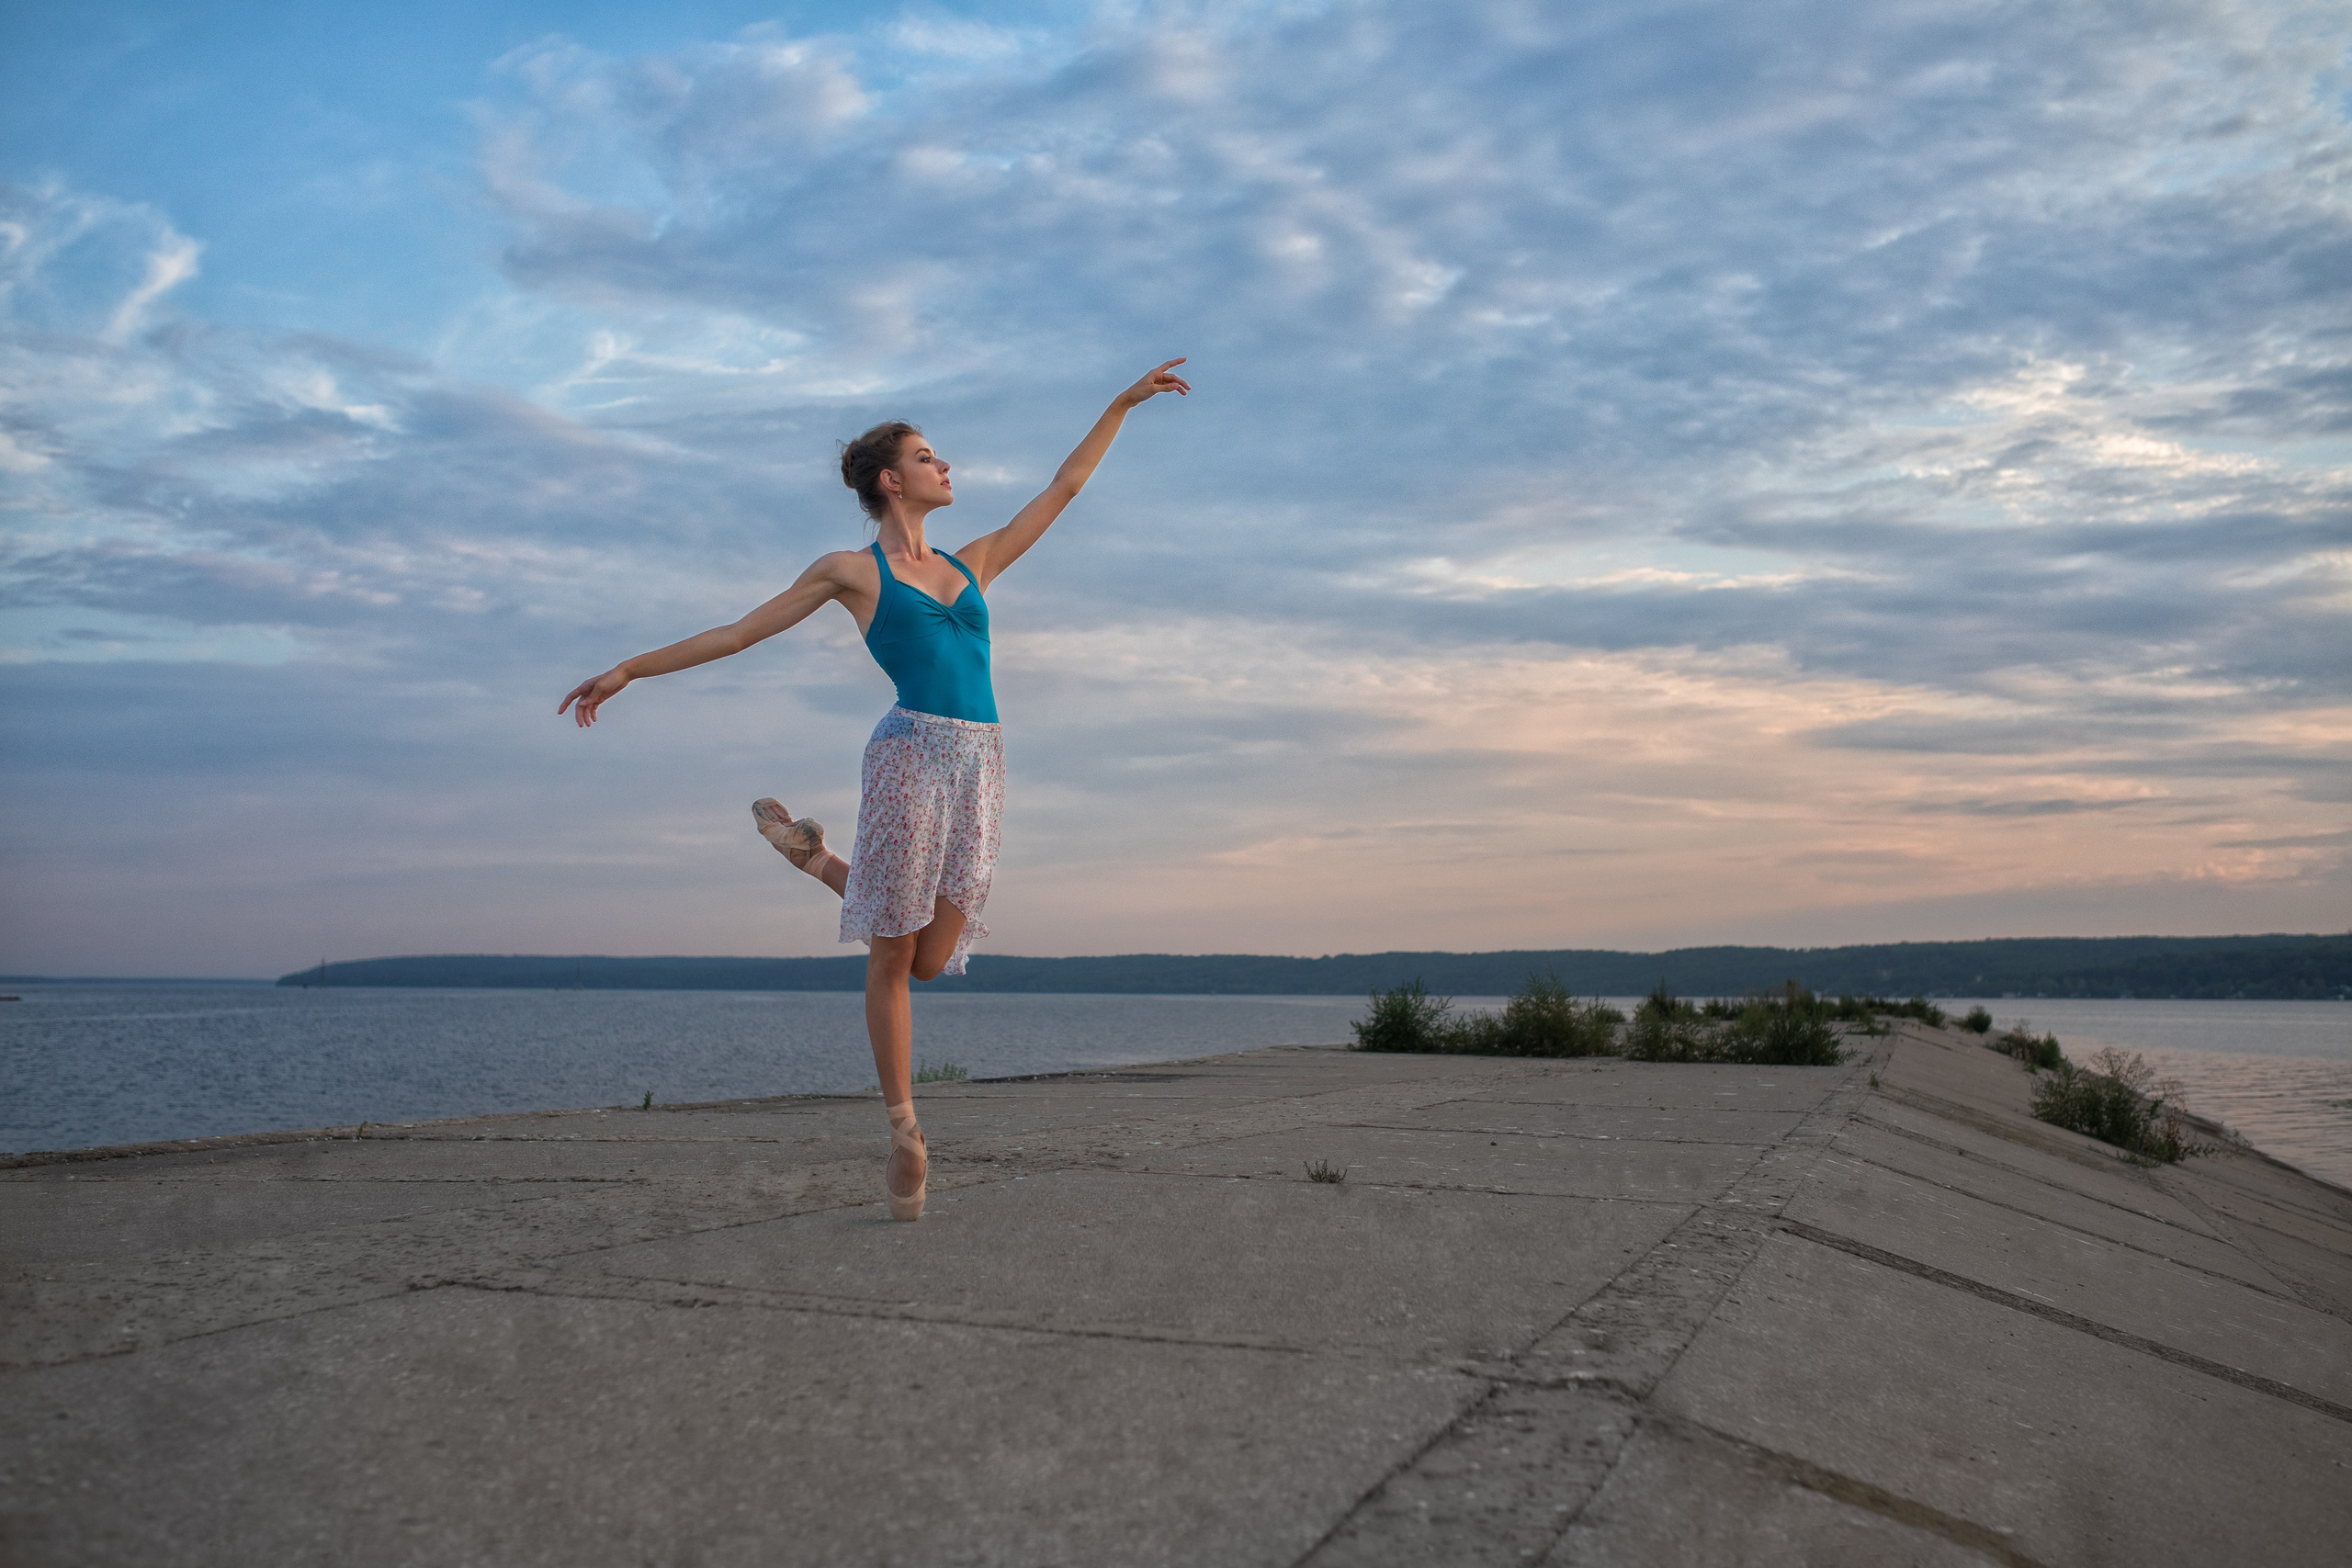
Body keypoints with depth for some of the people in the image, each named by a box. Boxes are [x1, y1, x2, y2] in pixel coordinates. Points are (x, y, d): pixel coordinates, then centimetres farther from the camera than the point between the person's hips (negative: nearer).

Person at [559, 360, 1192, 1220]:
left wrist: (1122, 404, 28)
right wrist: (630, 668, 8)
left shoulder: (974, 562, 22)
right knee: (891, 955, 0)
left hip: (980, 766, 5)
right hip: (911, 751, -5)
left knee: (932, 955, 4)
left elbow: (1062, 489, 27)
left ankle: (813, 853, 28)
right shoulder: (852, 570, 9)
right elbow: (737, 632, 11)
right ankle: (904, 1131, 13)